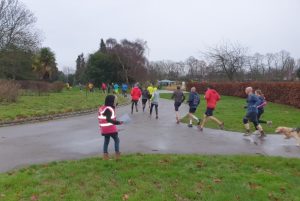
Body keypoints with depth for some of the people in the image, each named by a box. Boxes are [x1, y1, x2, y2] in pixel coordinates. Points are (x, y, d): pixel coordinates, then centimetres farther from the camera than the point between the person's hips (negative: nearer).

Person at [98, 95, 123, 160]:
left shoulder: (101, 108, 11)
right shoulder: (109, 109, -18)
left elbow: (100, 118, 15)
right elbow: (108, 119, -27)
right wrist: (118, 122, -30)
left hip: (104, 129, 8)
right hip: (111, 129, -8)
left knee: (106, 141, 16)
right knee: (116, 140, 6)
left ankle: (105, 156, 18)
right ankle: (117, 155, 6)